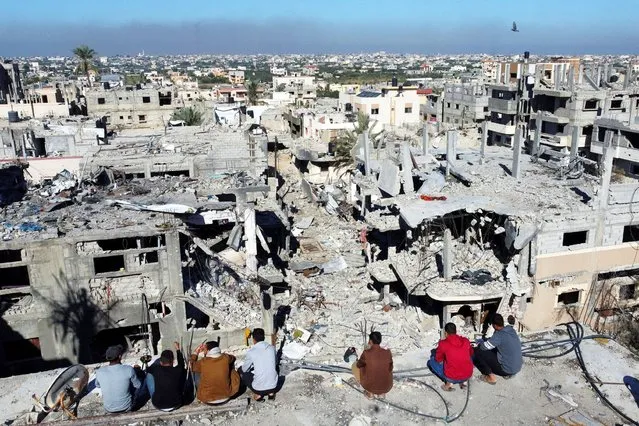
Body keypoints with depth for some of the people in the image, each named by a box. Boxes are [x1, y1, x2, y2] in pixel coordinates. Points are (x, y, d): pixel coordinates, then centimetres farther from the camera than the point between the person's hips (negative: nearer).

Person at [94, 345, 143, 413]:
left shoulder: (99, 372, -17)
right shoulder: (129, 370, -23)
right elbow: (138, 385, -7)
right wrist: (135, 370, 12)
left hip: (109, 409, 2)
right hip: (127, 407, -2)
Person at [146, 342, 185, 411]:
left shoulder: (156, 370, -19)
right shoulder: (177, 371, -16)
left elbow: (148, 369, 6)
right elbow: (181, 364, 10)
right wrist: (178, 349, 24)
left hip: (158, 405, 0)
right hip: (175, 405, 0)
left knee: (149, 374, 10)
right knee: (184, 371, 13)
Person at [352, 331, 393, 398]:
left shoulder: (366, 353, -18)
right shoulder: (388, 353, -10)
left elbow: (359, 365, 2)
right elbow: (390, 369, 7)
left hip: (370, 386, -3)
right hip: (387, 387, 3)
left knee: (355, 365, 18)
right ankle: (382, 392, 19)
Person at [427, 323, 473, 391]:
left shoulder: (443, 343, -10)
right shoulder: (466, 341, 1)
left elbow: (438, 359, 4)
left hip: (452, 377, -4)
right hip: (468, 375, 4)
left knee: (430, 362, 17)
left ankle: (449, 382, 2)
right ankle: (463, 381, 17)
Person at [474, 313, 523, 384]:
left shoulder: (499, 335, -22)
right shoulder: (511, 330, 1)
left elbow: (484, 347, -16)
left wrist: (479, 344, 5)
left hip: (508, 370, -8)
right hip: (518, 367, 8)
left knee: (478, 353, -7)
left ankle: (491, 377, 0)